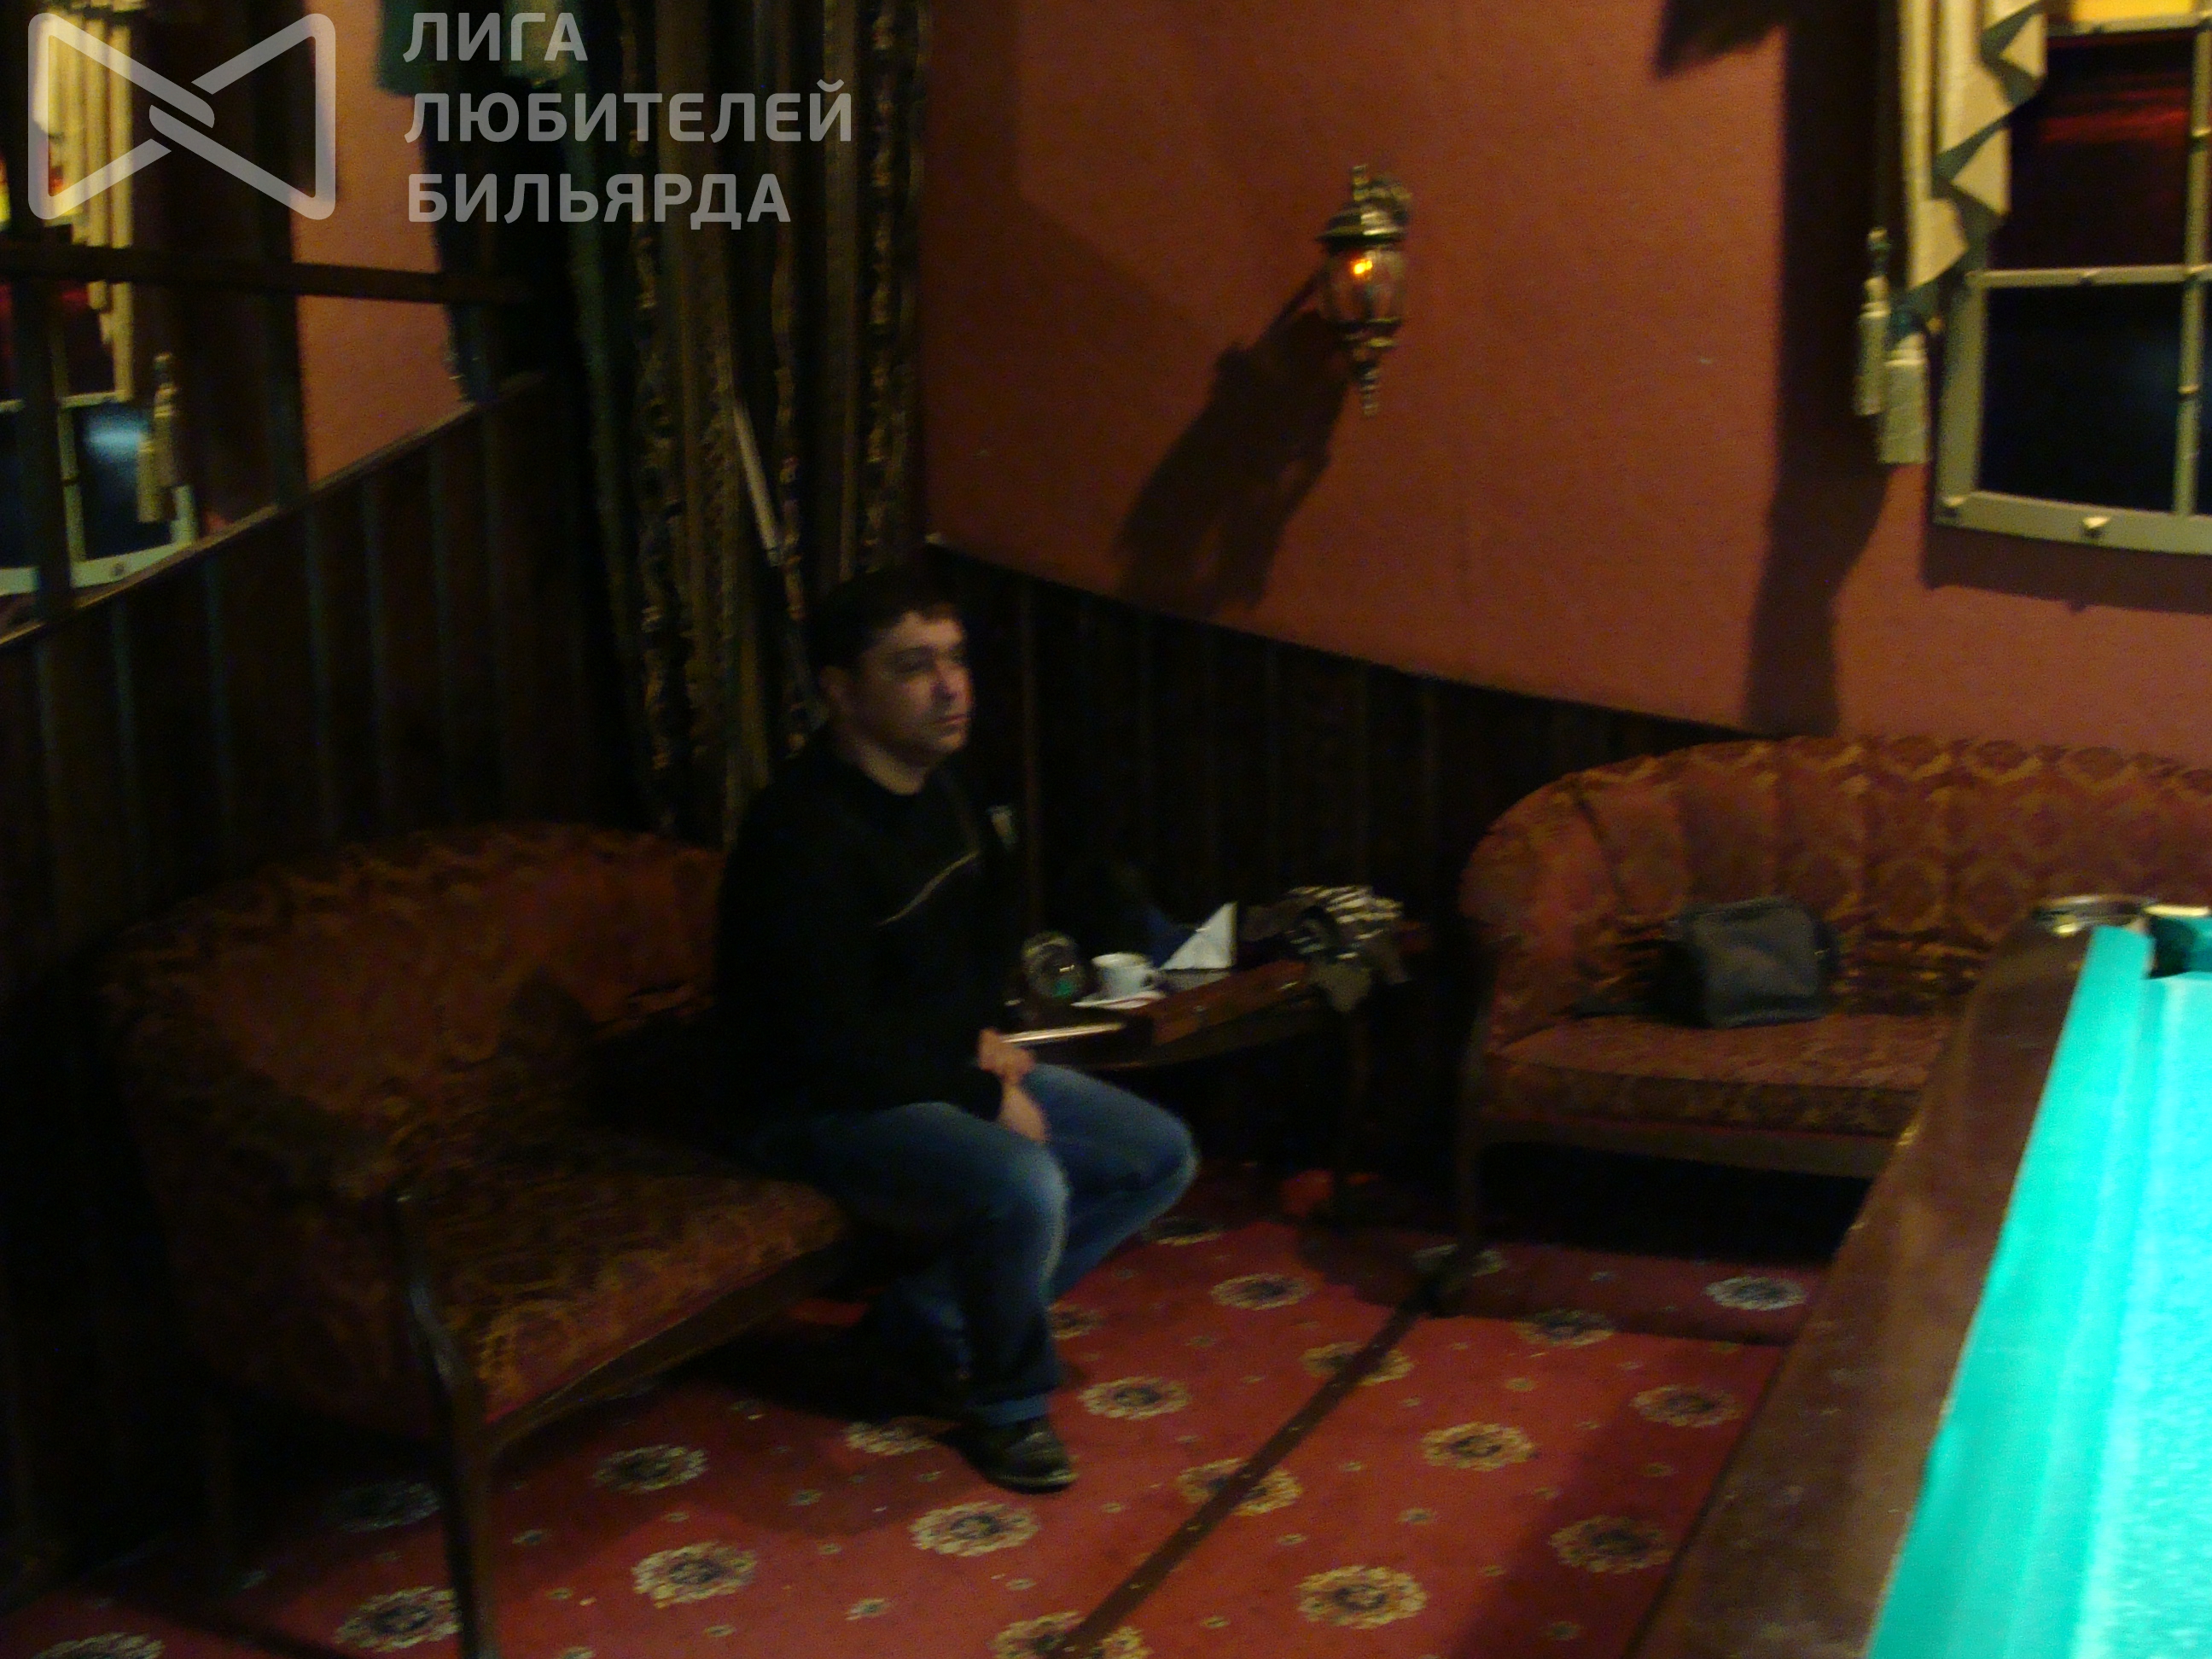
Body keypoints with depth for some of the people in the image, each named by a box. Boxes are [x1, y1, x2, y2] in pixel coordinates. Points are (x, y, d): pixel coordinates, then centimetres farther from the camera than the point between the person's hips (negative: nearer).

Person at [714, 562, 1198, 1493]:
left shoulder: (936, 790, 2)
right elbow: (835, 1045, -27)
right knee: (1025, 1188, -34)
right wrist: (981, 1098, -17)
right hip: (823, 1106, -9)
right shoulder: (803, 833, -25)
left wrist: (984, 1035, 6)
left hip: (945, 1069, 9)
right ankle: (1007, 1405, -4)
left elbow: (986, 921, 22)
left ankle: (925, 1325, 7)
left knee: (1161, 1156, 2)